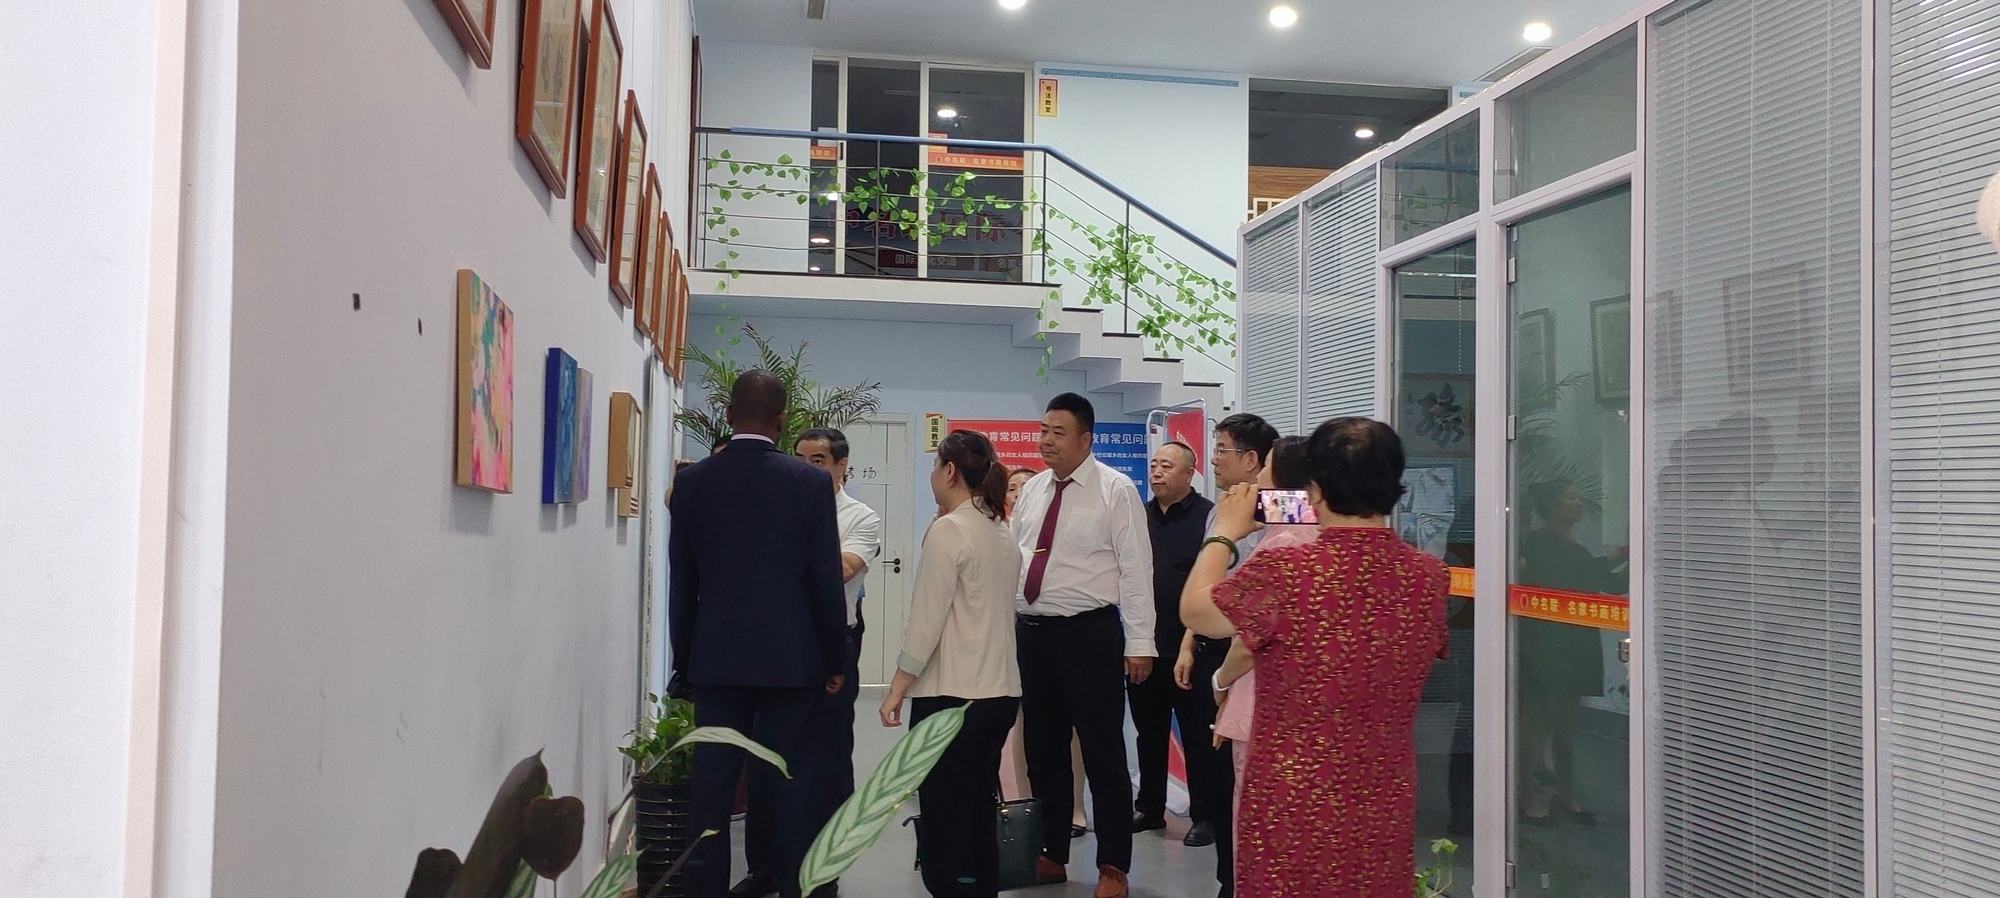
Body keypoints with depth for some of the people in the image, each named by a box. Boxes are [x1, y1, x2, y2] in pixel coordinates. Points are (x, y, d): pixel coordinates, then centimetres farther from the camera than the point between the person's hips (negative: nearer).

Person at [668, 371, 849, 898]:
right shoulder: (811, 482, -6)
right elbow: (826, 581, -5)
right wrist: (835, 661, 5)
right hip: (790, 657, -1)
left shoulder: (692, 482, 0)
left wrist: (684, 661, 14)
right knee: (787, 782, 6)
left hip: (717, 657, 2)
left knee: (712, 784, 6)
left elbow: (681, 583, 5)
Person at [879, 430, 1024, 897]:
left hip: (952, 695, -8)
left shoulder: (948, 531, -13)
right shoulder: (1004, 533, 11)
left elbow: (926, 620, -14)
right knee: (980, 814, 14)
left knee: (945, 821, -1)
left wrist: (897, 689, -8)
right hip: (1000, 690, 8)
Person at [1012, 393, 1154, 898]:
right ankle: (1051, 855, 29)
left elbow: (1135, 569, -10)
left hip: (1089, 634, -6)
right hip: (1031, 631, 7)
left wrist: (1139, 643, -14)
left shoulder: (1116, 490, -8)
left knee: (1102, 753, 2)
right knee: (1043, 751, 15)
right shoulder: (1032, 490, 11)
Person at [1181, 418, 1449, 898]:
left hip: (1293, 804, -4)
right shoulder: (1431, 576, -6)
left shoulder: (1284, 573, -20)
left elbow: (1194, 610, -4)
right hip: (1387, 802, 5)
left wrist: (1225, 533, 8)